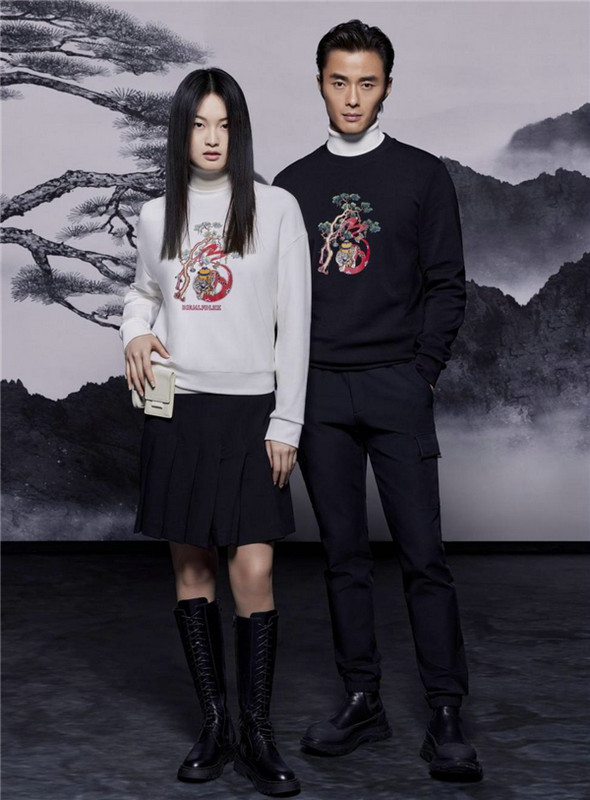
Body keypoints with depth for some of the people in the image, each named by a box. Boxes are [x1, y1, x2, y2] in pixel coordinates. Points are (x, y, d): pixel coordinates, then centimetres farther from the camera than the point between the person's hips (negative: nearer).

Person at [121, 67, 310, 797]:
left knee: (254, 571, -8)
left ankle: (256, 732, 5)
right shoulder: (156, 215, 7)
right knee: (190, 566, 7)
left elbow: (294, 321, -3)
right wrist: (136, 332, 0)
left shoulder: (276, 209, -2)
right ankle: (213, 723, 17)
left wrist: (286, 423, -7)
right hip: (178, 409, 3)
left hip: (250, 409, -3)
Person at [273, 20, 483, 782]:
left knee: (422, 552, -5)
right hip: (318, 392, 3)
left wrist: (419, 372, -5)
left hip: (396, 387, -3)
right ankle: (361, 699, 17)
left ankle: (445, 716, -1)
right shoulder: (293, 185, 12)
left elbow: (446, 286, 3)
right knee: (343, 552, 8)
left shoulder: (423, 176, 5)